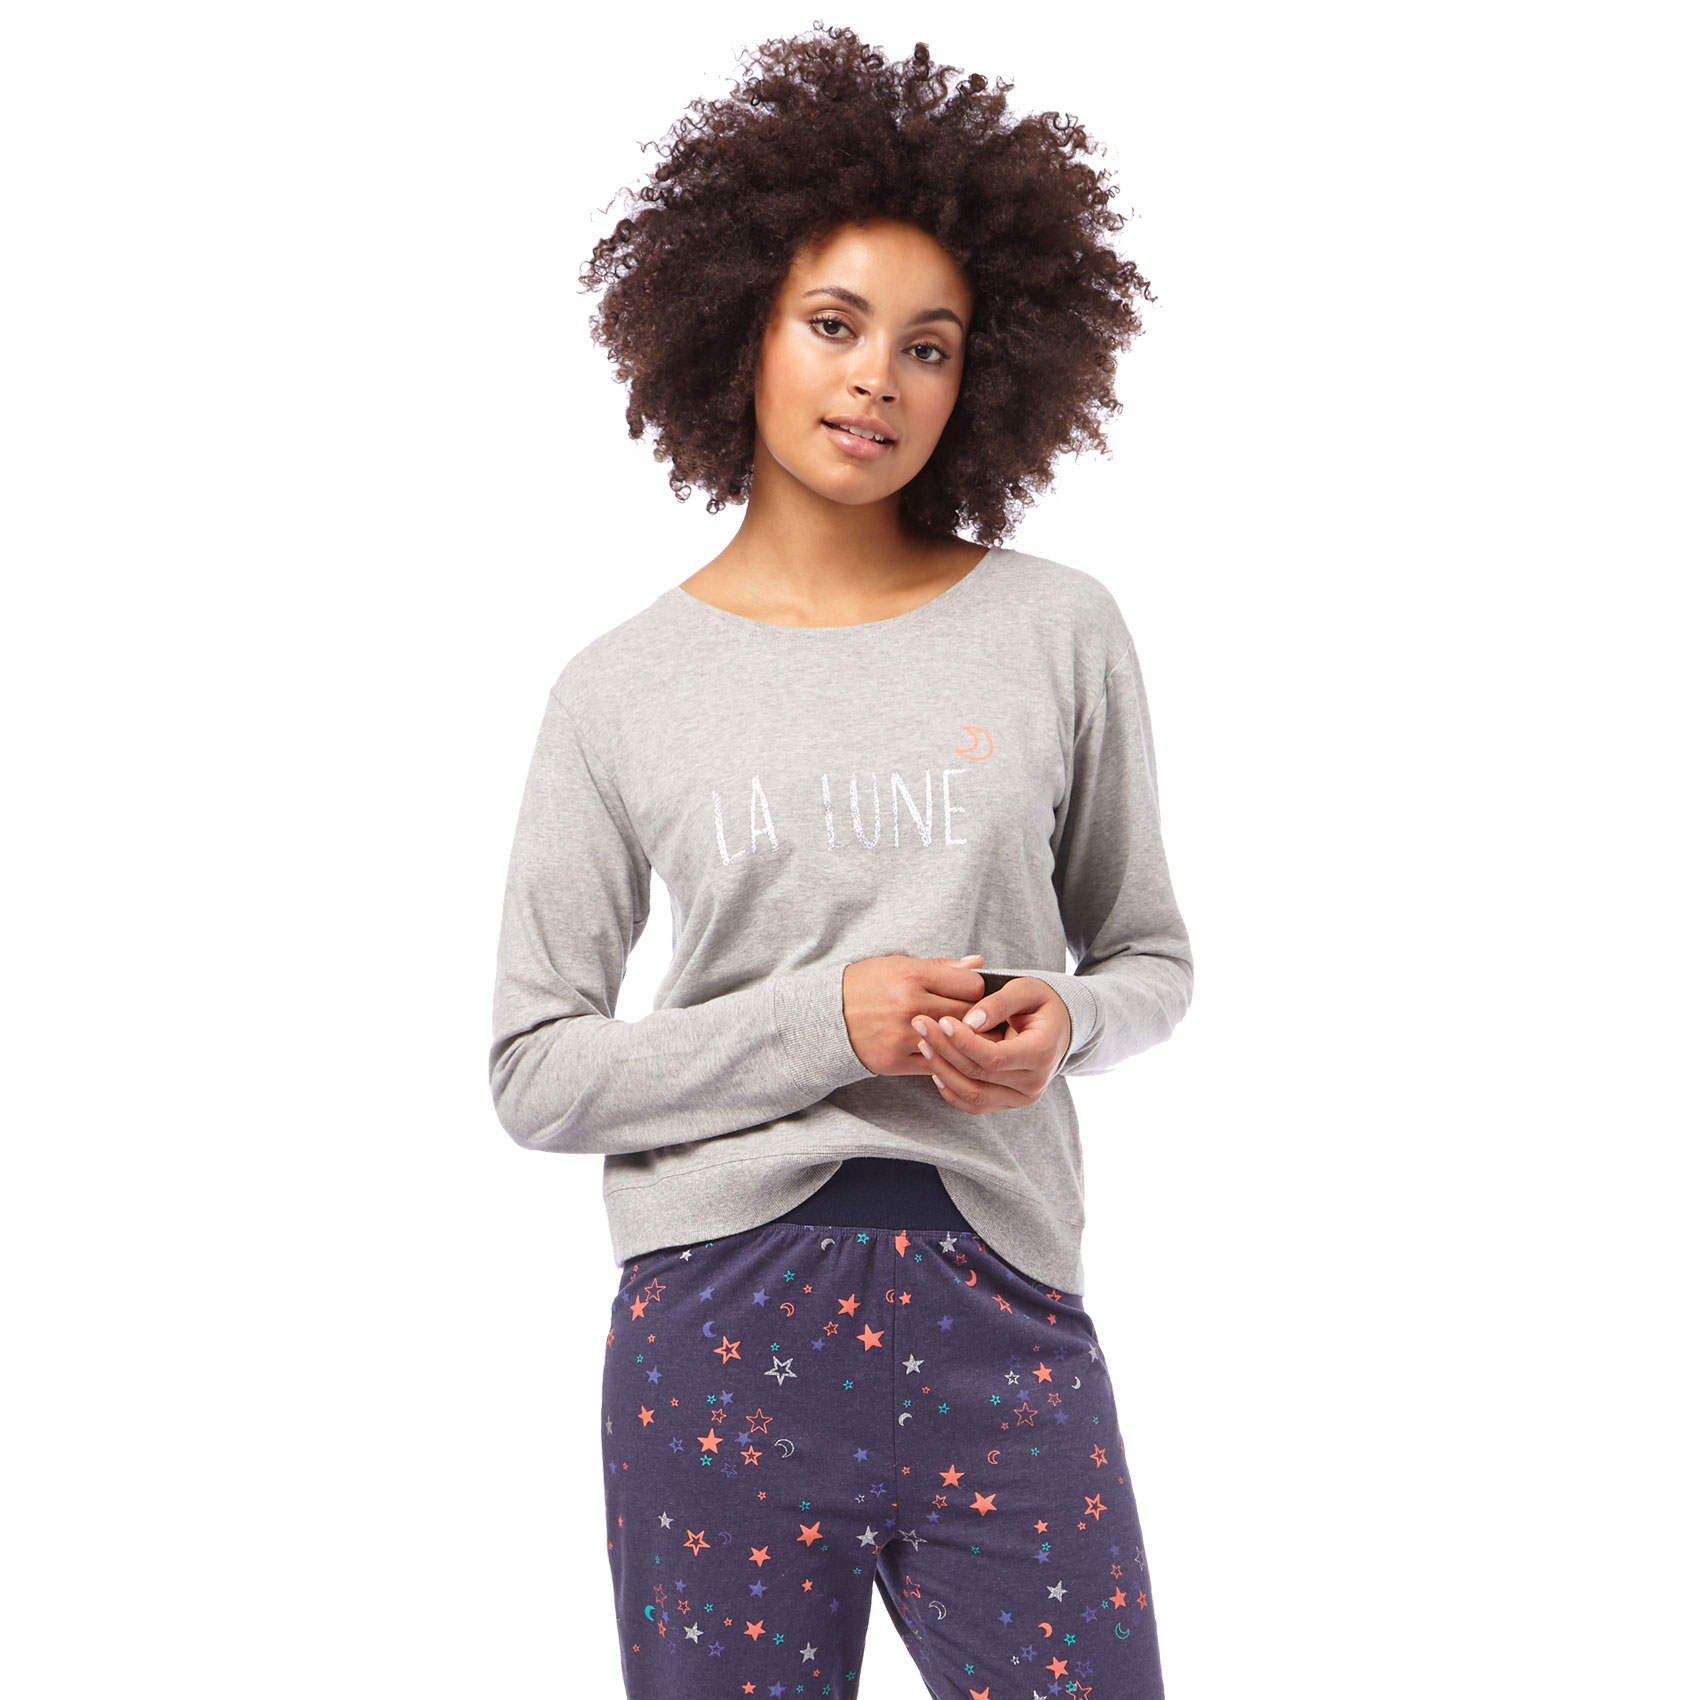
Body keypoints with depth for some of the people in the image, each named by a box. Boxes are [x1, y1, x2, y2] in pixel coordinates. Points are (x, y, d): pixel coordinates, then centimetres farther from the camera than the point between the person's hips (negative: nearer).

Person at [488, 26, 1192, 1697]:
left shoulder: (1057, 631, 4)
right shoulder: (623, 690, 1)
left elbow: (1148, 954, 14)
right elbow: (535, 1069, 0)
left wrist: (1064, 1021, -9)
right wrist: (829, 1023, -13)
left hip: (1001, 1321, 1)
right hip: (717, 1327, 0)